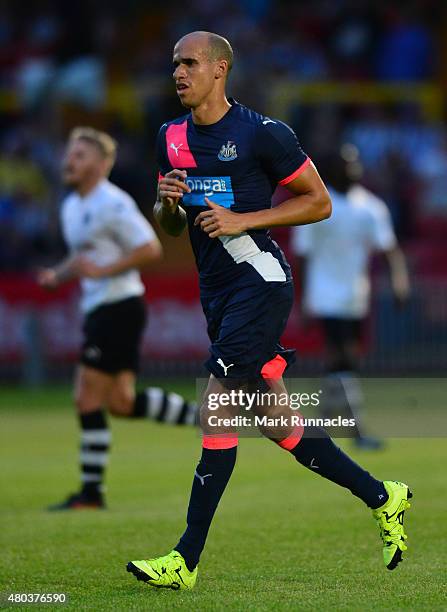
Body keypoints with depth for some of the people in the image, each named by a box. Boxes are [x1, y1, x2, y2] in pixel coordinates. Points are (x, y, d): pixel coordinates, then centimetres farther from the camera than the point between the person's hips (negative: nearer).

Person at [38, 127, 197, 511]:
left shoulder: (112, 204, -13)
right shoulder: (71, 207, 16)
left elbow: (151, 249, -18)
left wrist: (101, 271, -22)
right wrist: (59, 276, 9)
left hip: (119, 306, -10)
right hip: (98, 309, 10)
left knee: (88, 400, -8)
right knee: (120, 402, 9)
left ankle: (91, 492, -2)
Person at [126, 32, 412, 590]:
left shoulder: (262, 133, -10)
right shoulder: (171, 137, 11)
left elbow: (319, 202, -5)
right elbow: (170, 226, 20)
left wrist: (243, 219, -14)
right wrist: (167, 201, -4)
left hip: (259, 282, -8)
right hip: (216, 290, 8)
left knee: (215, 413, -13)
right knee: (278, 424, 11)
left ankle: (187, 560, -9)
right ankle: (382, 498, 26)